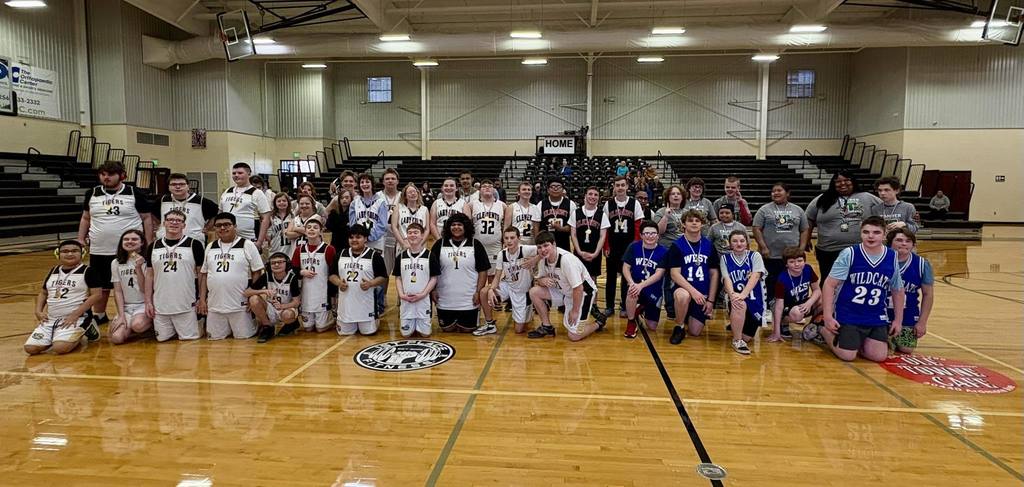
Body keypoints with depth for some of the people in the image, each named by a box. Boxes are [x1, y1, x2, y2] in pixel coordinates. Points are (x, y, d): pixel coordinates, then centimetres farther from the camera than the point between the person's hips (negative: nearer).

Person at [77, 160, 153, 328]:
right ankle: (99, 315, 31)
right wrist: (80, 240, 8)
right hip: (99, 251, 3)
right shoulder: (92, 194, 7)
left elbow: (147, 219, -1)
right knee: (101, 286, 14)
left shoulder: (135, 193, -3)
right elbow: (85, 218, 16)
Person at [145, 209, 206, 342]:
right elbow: (149, 275, 11)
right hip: (160, 305, 3)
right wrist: (148, 301, 5)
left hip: (186, 306, -3)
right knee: (162, 338, 6)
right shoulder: (153, 246, 7)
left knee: (189, 338, -2)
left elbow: (201, 274, 0)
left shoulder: (194, 244, -3)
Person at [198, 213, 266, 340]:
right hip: (214, 305, 4)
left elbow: (257, 272, -3)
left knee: (243, 337, 1)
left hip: (240, 305, -4)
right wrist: (202, 299, 7)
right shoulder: (210, 247, 11)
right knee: (215, 337, 9)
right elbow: (204, 274, 14)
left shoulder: (247, 245, -3)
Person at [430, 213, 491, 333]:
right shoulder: (440, 244, 2)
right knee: (447, 329, 8)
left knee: (466, 329, 5)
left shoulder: (475, 245, -1)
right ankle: (453, 322, 41)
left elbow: (483, 271, 0)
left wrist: (478, 292, -8)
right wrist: (433, 290, -1)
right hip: (445, 300, 1)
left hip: (469, 300, -1)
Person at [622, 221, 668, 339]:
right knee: (632, 292, -39)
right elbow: (626, 268, -7)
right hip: (636, 285, 0)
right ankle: (631, 323, -12)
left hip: (654, 291, 0)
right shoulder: (633, 247, -6)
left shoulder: (663, 252, -10)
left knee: (652, 327, 2)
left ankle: (643, 308, 36)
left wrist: (641, 285, -30)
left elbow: (658, 274, -17)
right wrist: (632, 283, -25)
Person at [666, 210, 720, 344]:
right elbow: (675, 274, -13)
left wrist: (710, 300, 1)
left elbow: (714, 274, 7)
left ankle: (688, 316, 34)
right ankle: (678, 328, -14)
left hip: (703, 294, 3)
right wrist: (693, 291, -25)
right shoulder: (677, 246, -6)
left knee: (694, 332, -2)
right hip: (683, 288, -3)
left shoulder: (709, 246, 3)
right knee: (683, 296, -40)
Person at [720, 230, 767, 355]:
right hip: (735, 298, 0)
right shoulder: (725, 258, 5)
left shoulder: (755, 256, 0)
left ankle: (736, 325, 32)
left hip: (754, 298, 1)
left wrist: (743, 294, -30)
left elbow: (755, 276, -14)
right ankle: (737, 341, -20)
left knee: (746, 337, -4)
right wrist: (732, 294, -30)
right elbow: (727, 279, -8)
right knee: (739, 305, -38)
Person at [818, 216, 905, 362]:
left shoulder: (892, 257, -1)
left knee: (879, 356, -4)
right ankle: (823, 330, 18)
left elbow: (897, 291, 12)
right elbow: (829, 284, -11)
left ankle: (859, 342, 27)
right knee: (847, 356, -9)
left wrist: (898, 320, 12)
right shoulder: (849, 254, -12)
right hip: (848, 316, -4)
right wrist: (828, 317, -15)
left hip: (877, 318, 4)